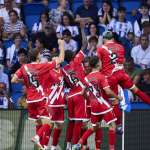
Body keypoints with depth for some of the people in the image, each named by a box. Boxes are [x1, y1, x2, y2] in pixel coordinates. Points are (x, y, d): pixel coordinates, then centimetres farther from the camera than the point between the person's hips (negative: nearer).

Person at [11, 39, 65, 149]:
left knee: (38, 124, 14)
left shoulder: (24, 67, 1)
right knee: (47, 123, -9)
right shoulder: (43, 66, -8)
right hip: (41, 99, -5)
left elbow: (13, 80, 0)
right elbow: (61, 59, -2)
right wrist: (61, 45, 9)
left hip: (30, 100, 5)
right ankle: (37, 137, -32)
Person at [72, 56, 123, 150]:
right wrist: (118, 98, -5)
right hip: (104, 105, -7)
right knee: (112, 126, -2)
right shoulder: (101, 77, -13)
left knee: (94, 128, 19)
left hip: (94, 106, 7)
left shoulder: (87, 78, 7)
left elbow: (83, 93, 15)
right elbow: (108, 92, -20)